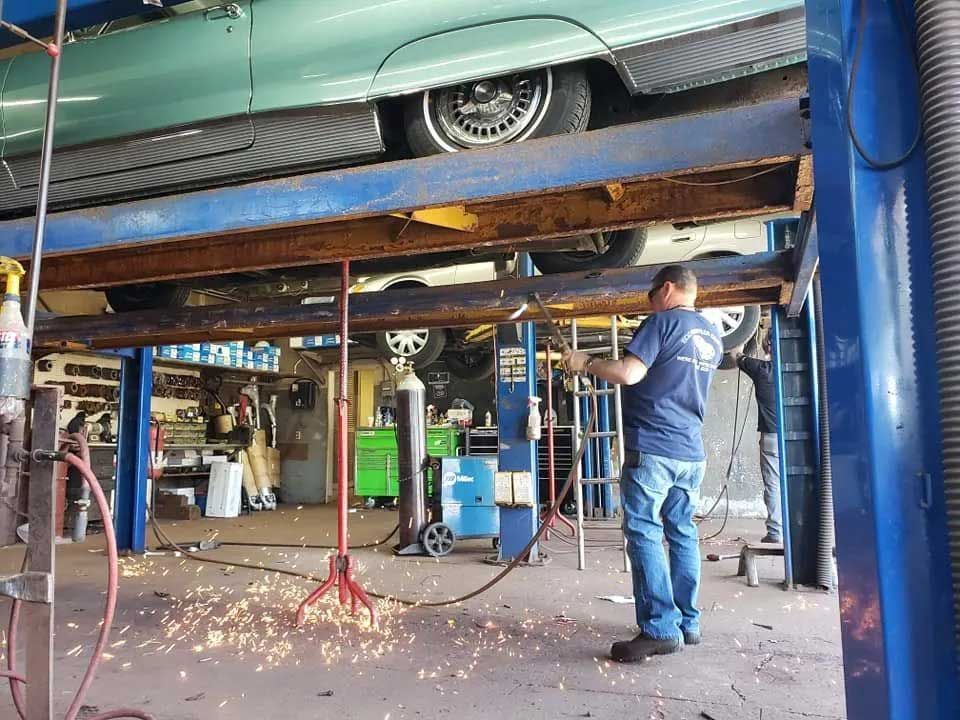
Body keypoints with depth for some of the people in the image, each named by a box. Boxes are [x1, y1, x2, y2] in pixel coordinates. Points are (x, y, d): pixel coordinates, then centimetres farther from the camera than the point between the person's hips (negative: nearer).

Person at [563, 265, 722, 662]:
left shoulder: (663, 323, -8)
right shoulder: (713, 336, 17)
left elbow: (629, 373, -18)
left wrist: (586, 362, -5)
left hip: (652, 447, -8)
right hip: (691, 451, 8)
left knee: (644, 533, -6)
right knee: (682, 534, 12)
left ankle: (660, 628, -8)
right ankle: (687, 623, 17)